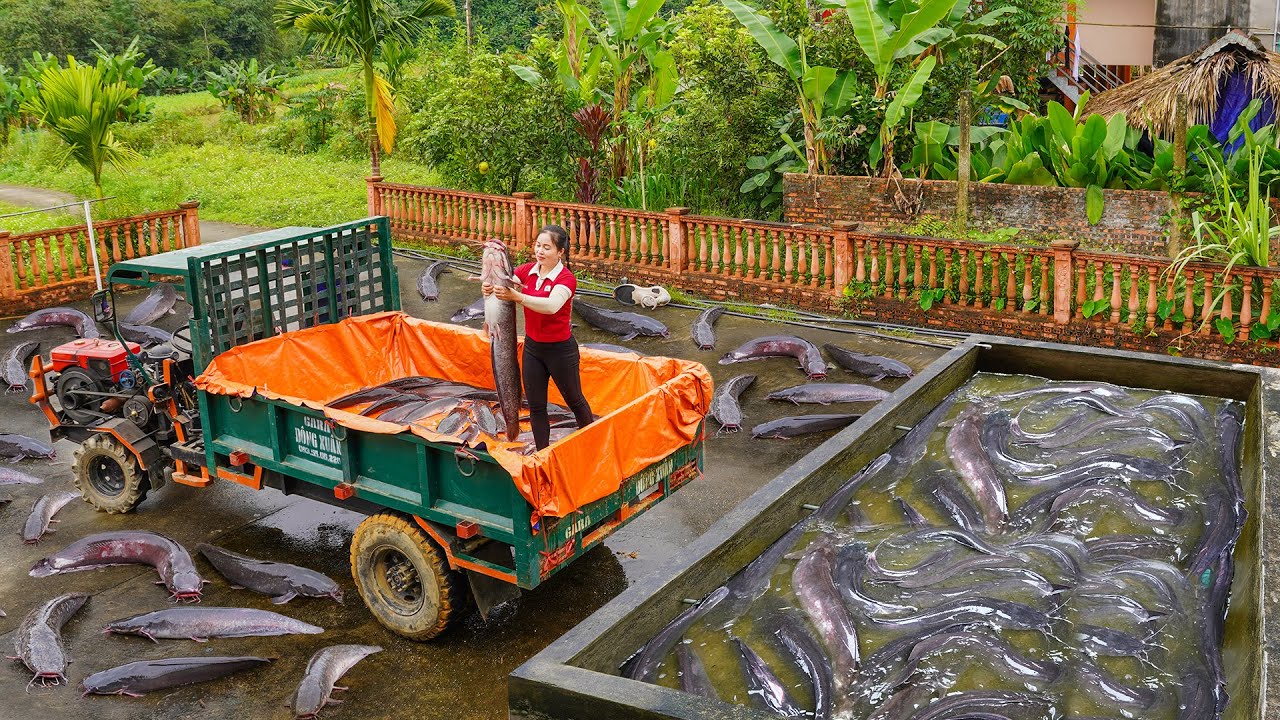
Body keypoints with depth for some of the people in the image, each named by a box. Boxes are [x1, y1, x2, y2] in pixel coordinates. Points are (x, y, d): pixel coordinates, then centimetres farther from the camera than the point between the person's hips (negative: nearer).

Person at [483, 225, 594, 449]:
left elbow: (552, 305, -39)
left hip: (560, 349, -5)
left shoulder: (566, 279, -20)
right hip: (532, 347, 5)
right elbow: (502, 284, -12)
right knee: (536, 406, 11)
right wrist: (489, 288, -37)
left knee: (574, 400, 16)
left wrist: (518, 296, -52)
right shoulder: (527, 271, -3)